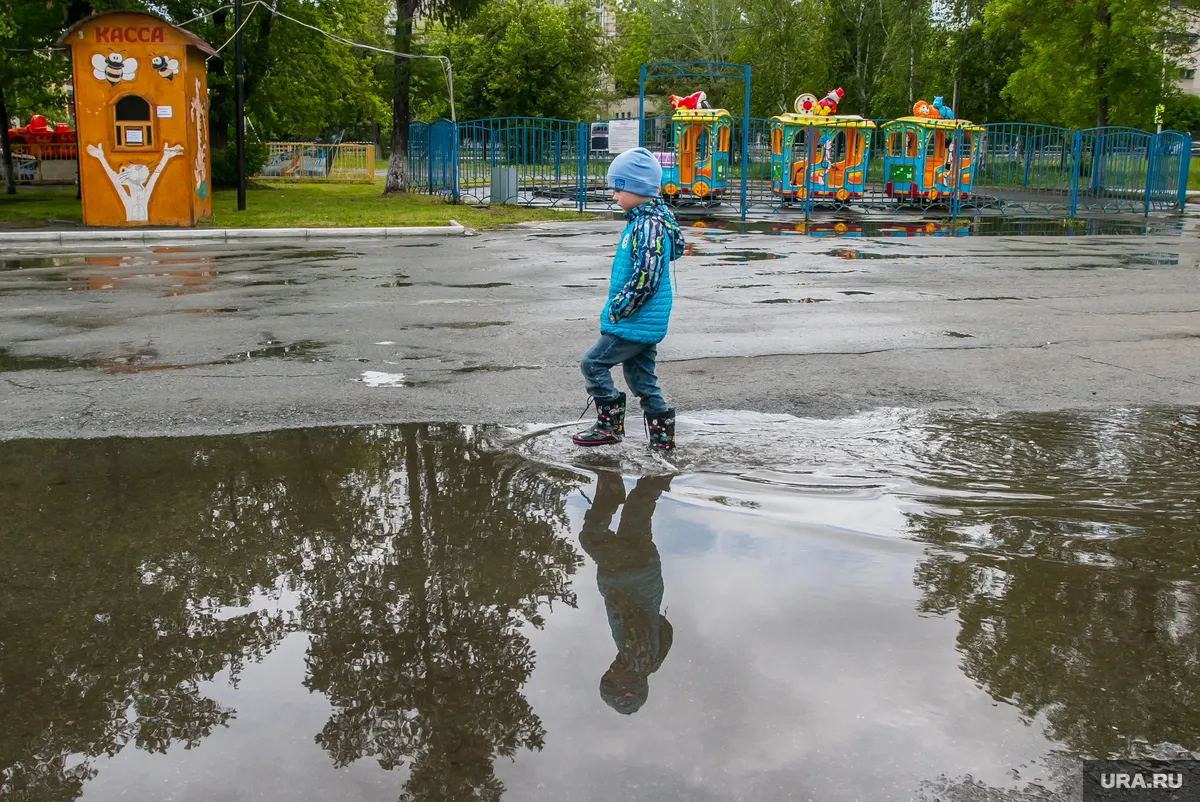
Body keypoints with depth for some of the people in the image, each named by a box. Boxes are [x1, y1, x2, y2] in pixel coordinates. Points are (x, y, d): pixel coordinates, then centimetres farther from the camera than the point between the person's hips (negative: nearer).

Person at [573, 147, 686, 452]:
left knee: (593, 364, -1)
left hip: (635, 323, -10)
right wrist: (617, 310, 19)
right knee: (640, 377, 15)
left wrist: (616, 310, -17)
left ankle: (610, 425, 8)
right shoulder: (642, 221, 13)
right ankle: (662, 435, 21)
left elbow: (645, 279, -26)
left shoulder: (649, 226, -20)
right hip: (647, 323, 10)